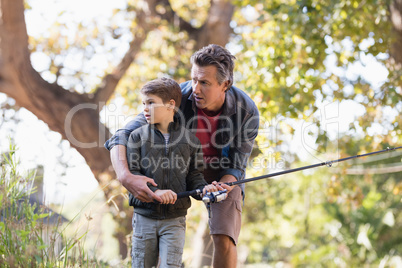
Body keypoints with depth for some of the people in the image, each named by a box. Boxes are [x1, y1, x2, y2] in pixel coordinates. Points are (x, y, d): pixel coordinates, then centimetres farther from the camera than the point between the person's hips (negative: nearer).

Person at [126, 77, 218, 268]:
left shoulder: (189, 140, 3)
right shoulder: (138, 136, 2)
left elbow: (194, 176, 5)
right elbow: (130, 173, -6)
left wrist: (202, 189, -18)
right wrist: (154, 191, -21)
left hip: (175, 219, -1)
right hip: (144, 217, 1)